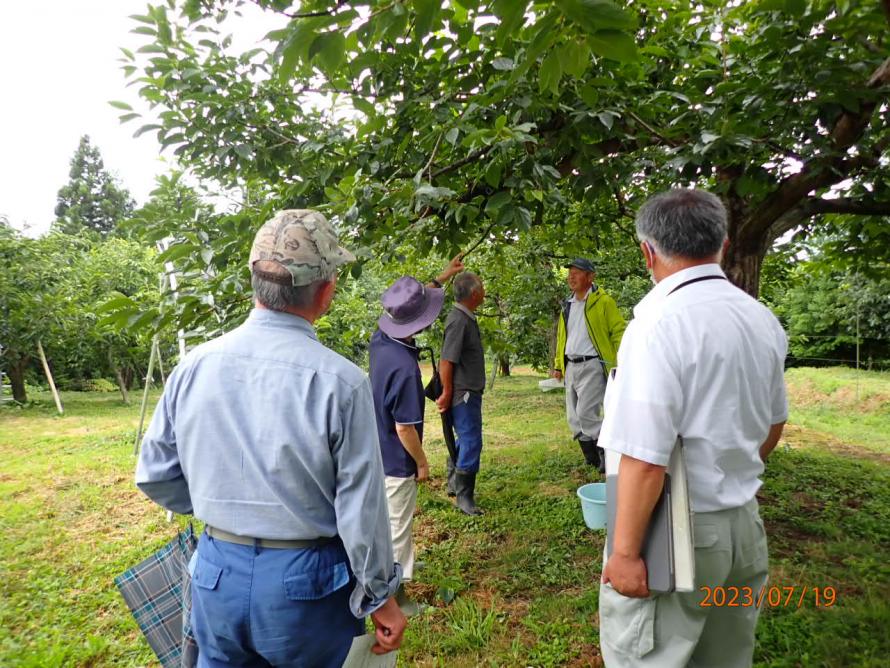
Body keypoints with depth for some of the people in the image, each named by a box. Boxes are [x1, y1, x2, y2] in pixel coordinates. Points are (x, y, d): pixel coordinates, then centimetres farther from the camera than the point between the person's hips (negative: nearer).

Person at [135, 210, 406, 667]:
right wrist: (380, 597, -1)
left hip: (216, 576, 4)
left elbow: (154, 475, 2)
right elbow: (361, 507, -16)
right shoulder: (340, 381, -22)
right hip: (305, 581, -3)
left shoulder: (195, 365, -8)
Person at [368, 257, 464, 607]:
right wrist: (422, 463, -10)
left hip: (377, 453, 9)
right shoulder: (404, 368, -31)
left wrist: (440, 279, 18)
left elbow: (409, 302, 11)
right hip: (397, 463, -9)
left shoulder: (380, 340, -7)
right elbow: (405, 428, -26)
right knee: (396, 528, 9)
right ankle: (393, 592, 25)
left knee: (386, 521, 27)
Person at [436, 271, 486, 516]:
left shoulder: (467, 318, 10)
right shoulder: (458, 321, -21)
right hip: (463, 393, -10)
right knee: (471, 442, -6)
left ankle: (454, 482, 35)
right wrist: (447, 393, -18)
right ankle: (464, 496, 5)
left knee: (465, 438, 20)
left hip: (471, 392, 10)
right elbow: (446, 361, -23)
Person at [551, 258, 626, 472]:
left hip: (592, 366, -8)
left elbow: (618, 332, -8)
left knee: (585, 413, -14)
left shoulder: (603, 302, -6)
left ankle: (607, 454, 3)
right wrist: (558, 365, 18)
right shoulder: (568, 305, 16)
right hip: (571, 367, 8)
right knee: (574, 418, 10)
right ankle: (592, 460, 22)